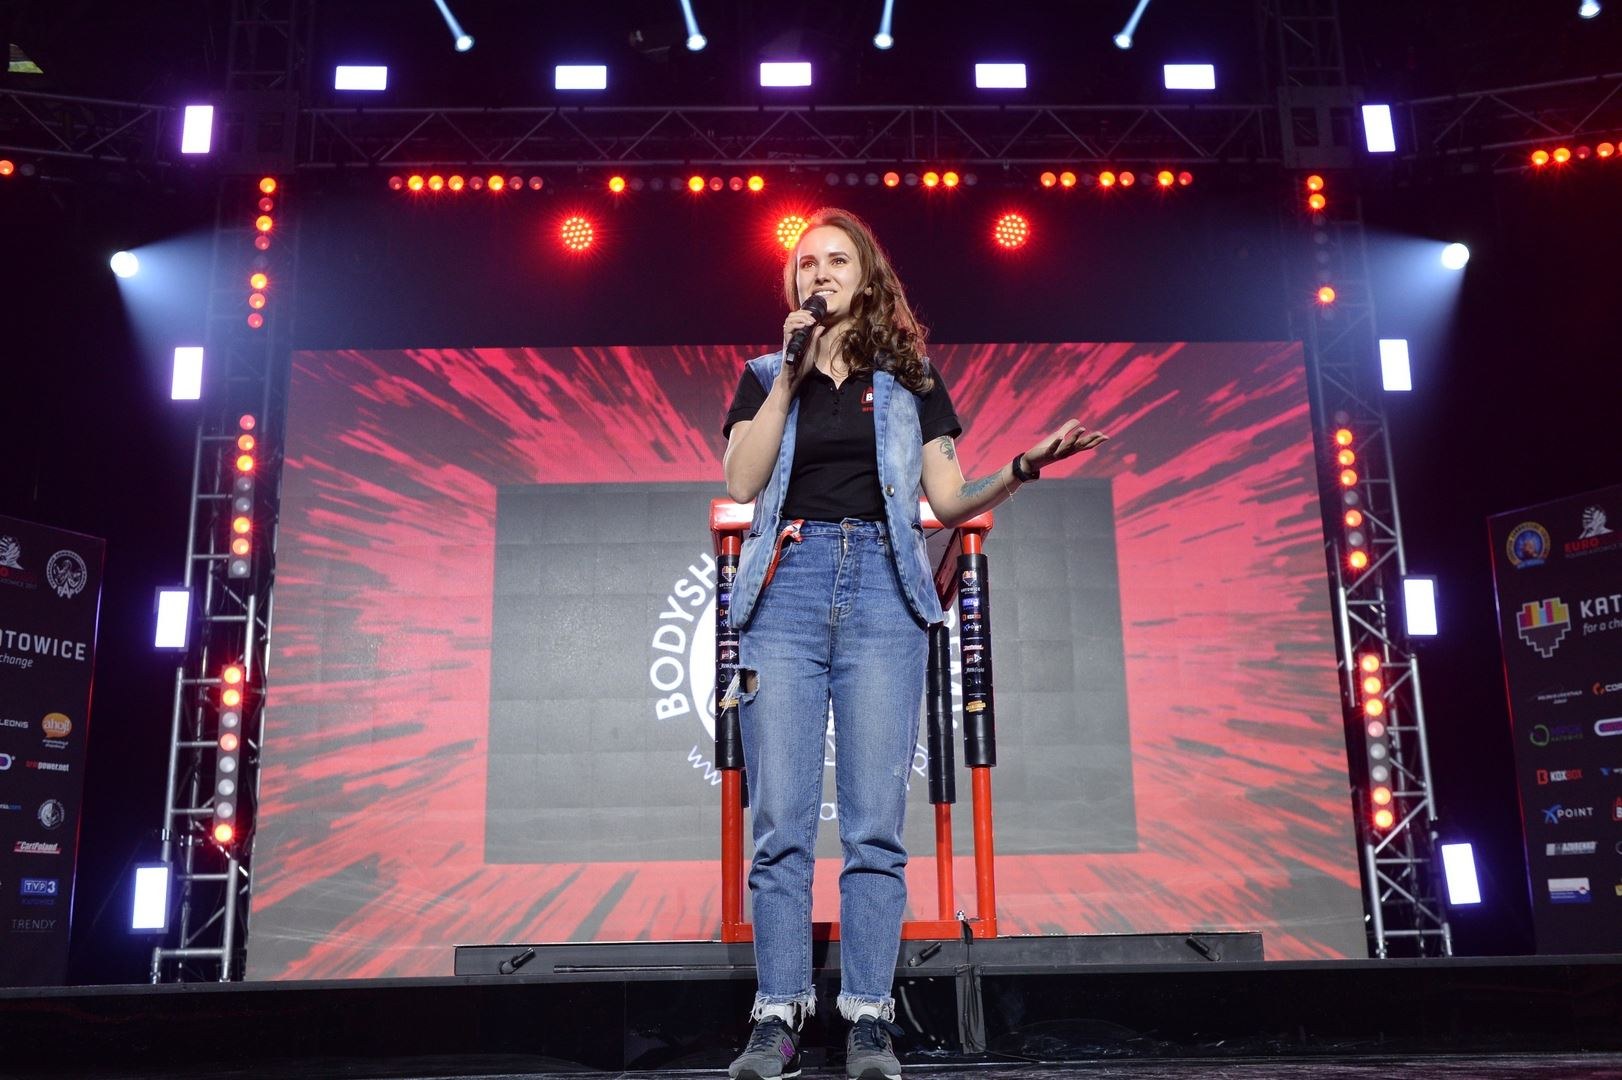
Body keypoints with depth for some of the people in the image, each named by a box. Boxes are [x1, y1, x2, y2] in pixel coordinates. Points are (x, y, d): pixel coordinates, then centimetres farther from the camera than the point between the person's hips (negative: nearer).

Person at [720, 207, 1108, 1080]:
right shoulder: (764, 376, 17)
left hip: (882, 591, 0)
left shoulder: (910, 381, 16)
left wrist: (1022, 468, -6)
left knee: (874, 821, -5)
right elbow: (741, 483, 1)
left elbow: (950, 500, 11)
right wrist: (790, 374, 0)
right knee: (780, 821, -5)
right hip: (787, 587, 0)